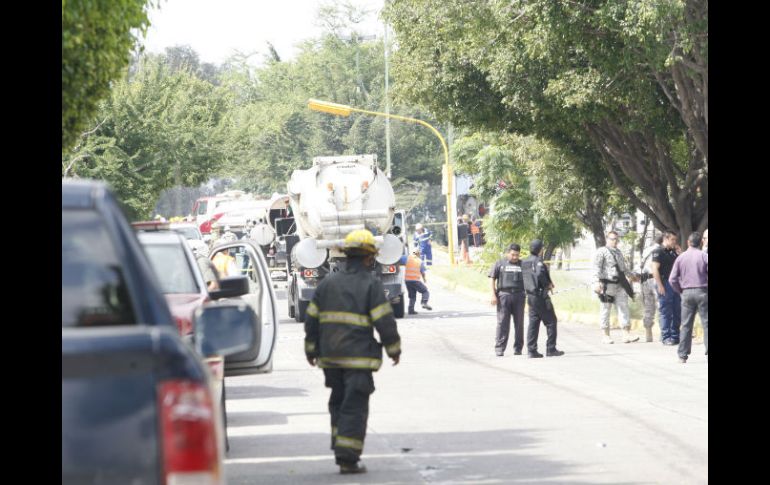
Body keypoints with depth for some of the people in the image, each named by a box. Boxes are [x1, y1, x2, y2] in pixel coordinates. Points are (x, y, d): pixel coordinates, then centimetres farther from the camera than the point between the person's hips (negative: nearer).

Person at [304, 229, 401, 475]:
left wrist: (311, 350, 21)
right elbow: (385, 321, -10)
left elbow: (312, 318, 12)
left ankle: (341, 451, 19)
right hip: (358, 357, -5)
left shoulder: (328, 282, 10)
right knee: (354, 408, -3)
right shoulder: (371, 285, -7)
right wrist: (394, 349, 3)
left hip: (330, 356, 5)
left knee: (338, 403, 18)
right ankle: (348, 459, -8)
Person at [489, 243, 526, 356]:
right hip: (503, 295, -2)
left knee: (519, 323, 4)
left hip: (519, 296, 2)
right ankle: (499, 349, -4)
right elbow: (493, 279, 5)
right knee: (502, 323, -5)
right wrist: (493, 295, -4)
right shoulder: (500, 264, 7)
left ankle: (518, 348, 11)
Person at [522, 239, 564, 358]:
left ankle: (531, 350, 4)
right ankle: (551, 349, 0)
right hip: (540, 295, -8)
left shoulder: (524, 262, 11)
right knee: (550, 321, 1)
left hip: (530, 296, 8)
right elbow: (539, 274, -30)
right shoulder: (537, 260, -13)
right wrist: (548, 284, -12)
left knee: (533, 322, 9)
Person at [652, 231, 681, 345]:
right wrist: (660, 285, -19)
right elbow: (655, 269, -14)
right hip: (665, 284, -8)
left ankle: (675, 336, 16)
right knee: (665, 312, -4)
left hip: (675, 284, 8)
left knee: (677, 312, 9)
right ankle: (666, 338, 0)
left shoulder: (673, 252, 16)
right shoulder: (659, 252, -8)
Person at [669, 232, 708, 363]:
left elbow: (672, 279, 1)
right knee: (706, 323, 1)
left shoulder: (681, 257, 2)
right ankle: (708, 352, -4)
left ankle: (682, 355, 6)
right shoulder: (704, 256, -5)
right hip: (702, 291, -2)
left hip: (687, 292, 2)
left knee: (686, 325, 7)